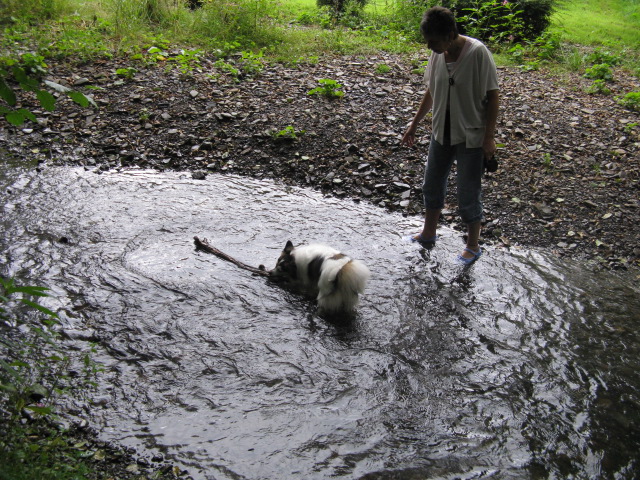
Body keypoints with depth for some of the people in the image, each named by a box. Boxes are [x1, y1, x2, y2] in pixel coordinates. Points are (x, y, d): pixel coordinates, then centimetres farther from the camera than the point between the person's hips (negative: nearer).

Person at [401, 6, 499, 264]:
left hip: (471, 136, -6)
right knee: (432, 185, 17)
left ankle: (473, 245, 23)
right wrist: (414, 124, 15)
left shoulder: (478, 53, -21)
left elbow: (492, 96, -16)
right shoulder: (438, 54, -2)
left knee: (468, 193, 3)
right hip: (441, 132, 7)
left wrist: (489, 136, -16)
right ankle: (429, 233, 38)